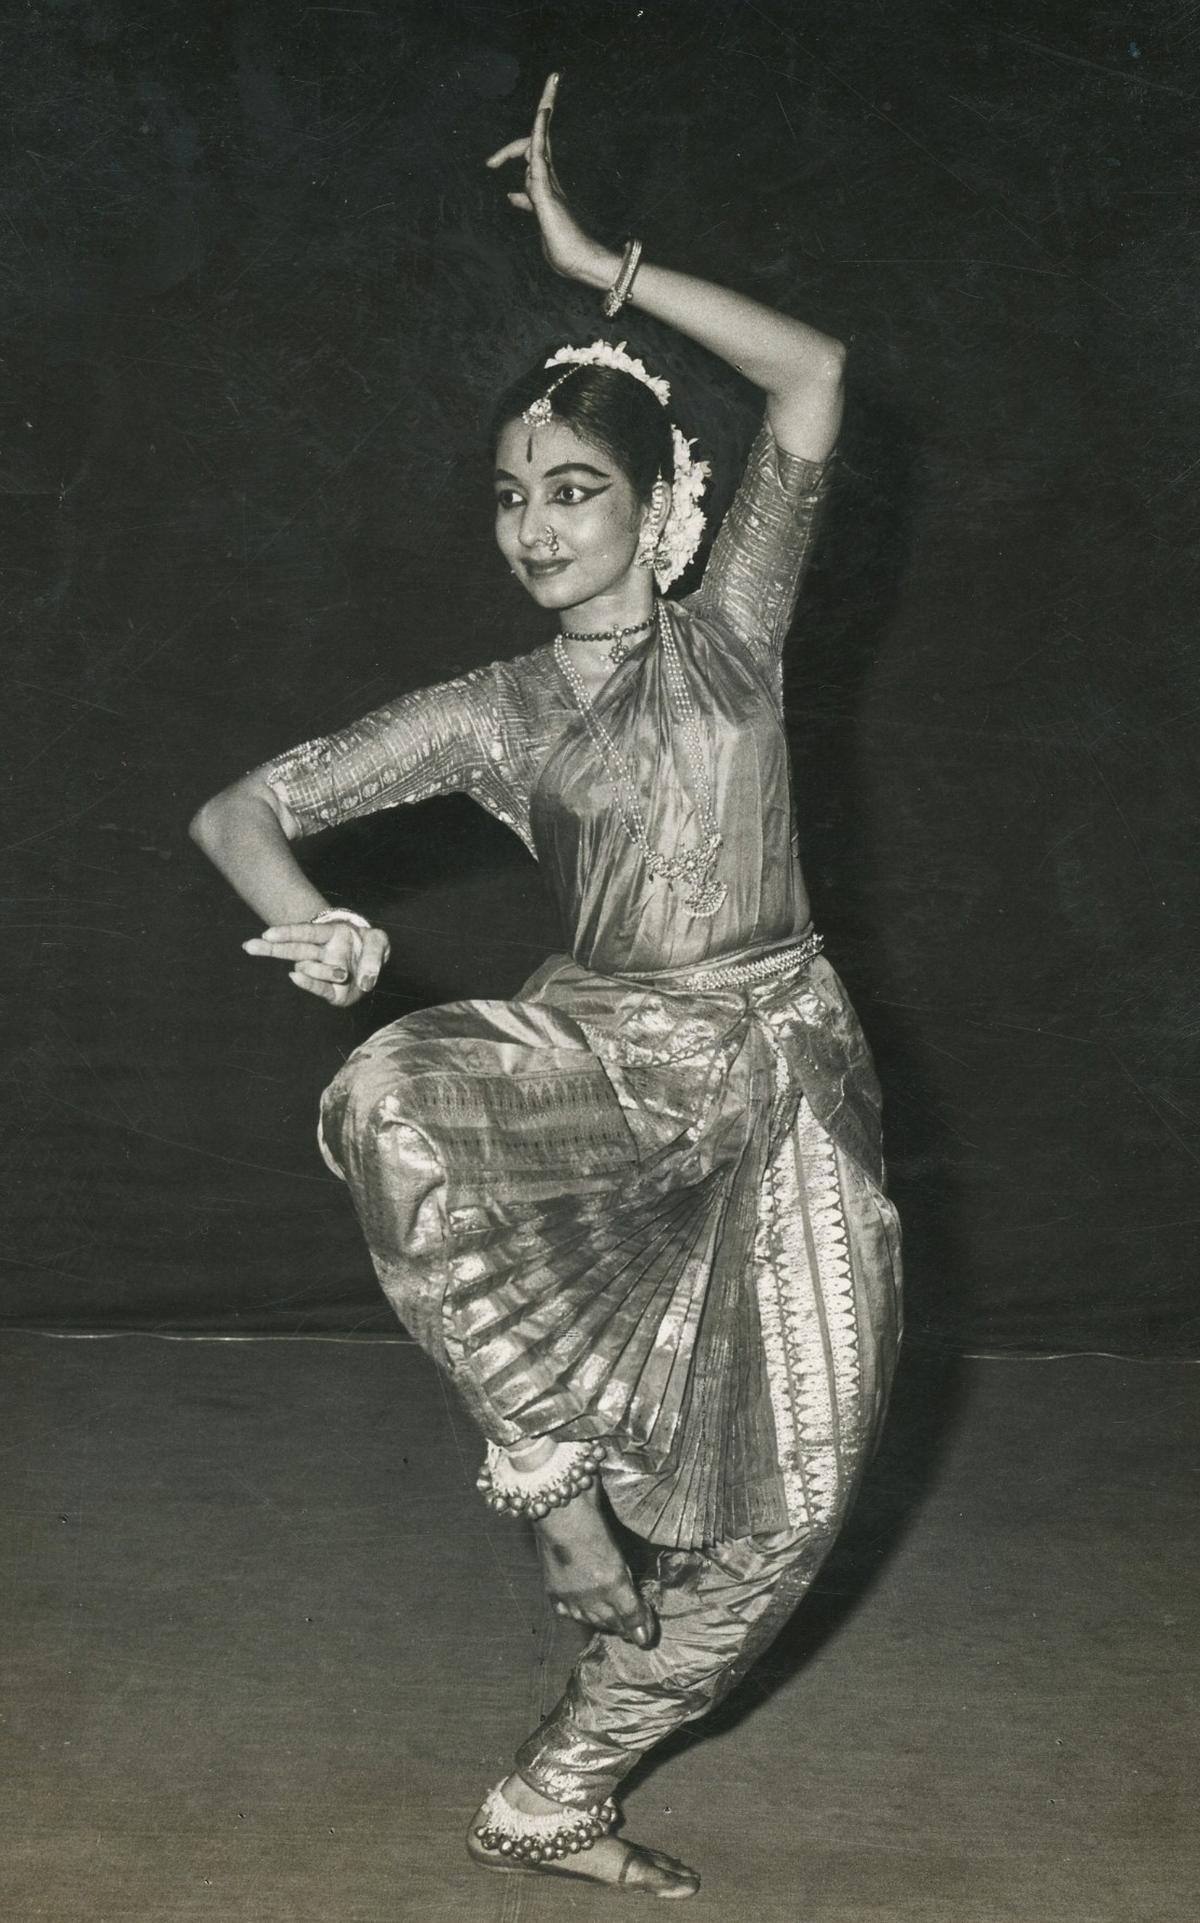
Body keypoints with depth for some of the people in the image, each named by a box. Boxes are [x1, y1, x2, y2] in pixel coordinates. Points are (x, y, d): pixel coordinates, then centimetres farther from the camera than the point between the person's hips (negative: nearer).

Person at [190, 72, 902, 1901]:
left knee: (786, 1499, -2)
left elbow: (814, 377, -10)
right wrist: (312, 923, -21)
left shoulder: (733, 631, 1)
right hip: (593, 1054, 0)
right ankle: (552, 1475, -16)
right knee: (394, 1099, -35)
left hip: (778, 1074, 1)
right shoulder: (488, 714, 1)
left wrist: (600, 265, -12)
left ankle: (554, 1799, 16)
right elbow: (239, 812, 1)